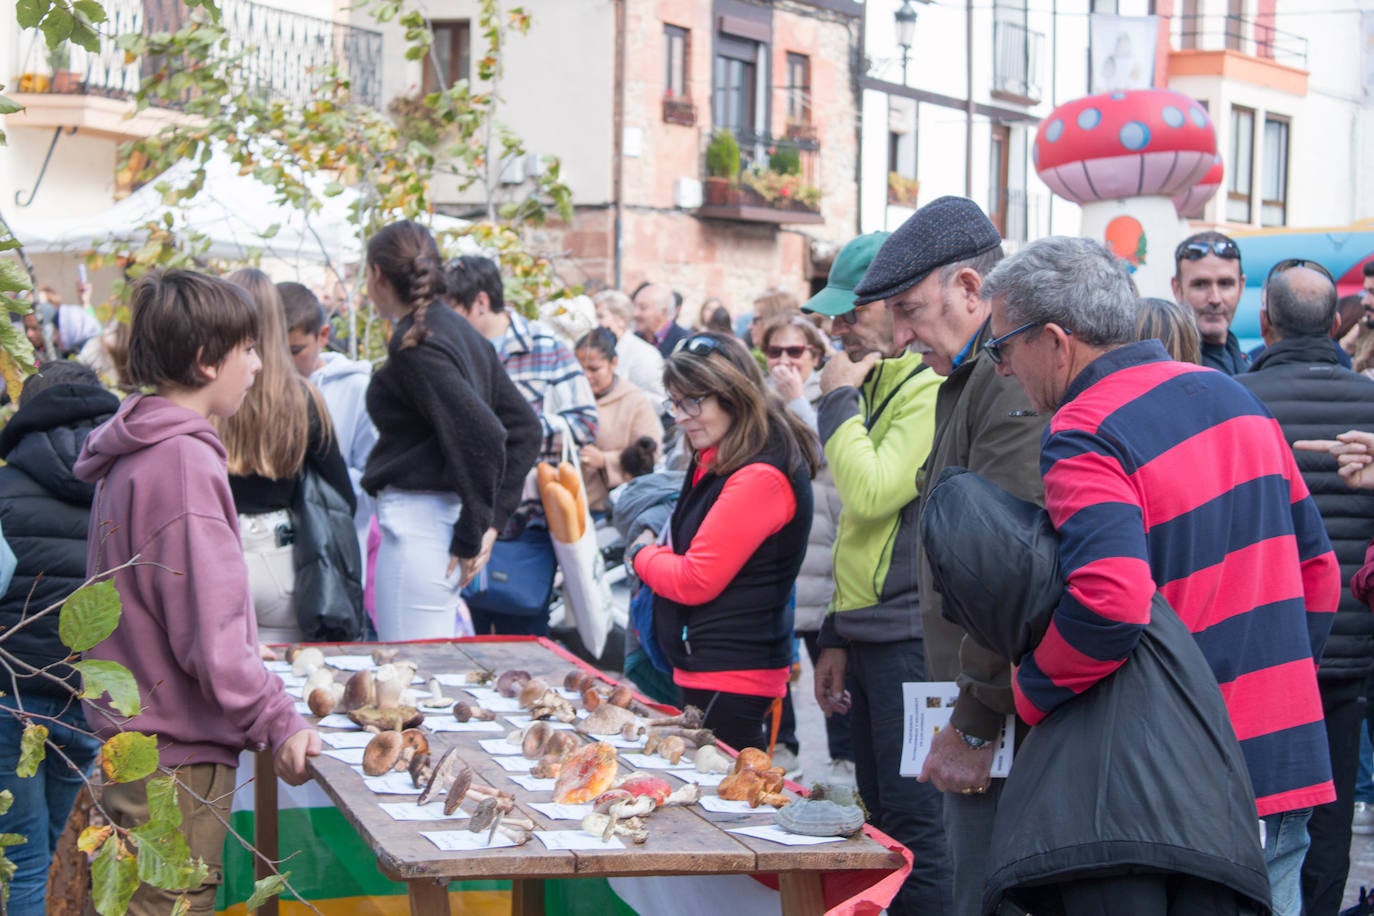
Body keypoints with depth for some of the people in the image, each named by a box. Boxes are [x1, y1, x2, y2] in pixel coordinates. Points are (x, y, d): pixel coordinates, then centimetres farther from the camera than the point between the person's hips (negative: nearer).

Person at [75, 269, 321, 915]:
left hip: (131, 736, 10)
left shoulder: (134, 454, 12)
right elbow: (208, 630, -24)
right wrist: (277, 722, -21)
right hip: (175, 760, -10)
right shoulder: (183, 462, -19)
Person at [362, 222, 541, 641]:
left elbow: (482, 434, -23)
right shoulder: (462, 333, 13)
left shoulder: (413, 345, -13)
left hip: (417, 524, -9)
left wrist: (470, 537, -14)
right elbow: (523, 426, 14)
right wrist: (493, 520, 10)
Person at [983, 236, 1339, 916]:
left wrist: (1028, 695, -14)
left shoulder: (1084, 436, -15)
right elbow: (1317, 567, 16)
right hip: (1290, 769, 8)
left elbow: (1111, 606, -29)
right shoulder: (1234, 397, 11)